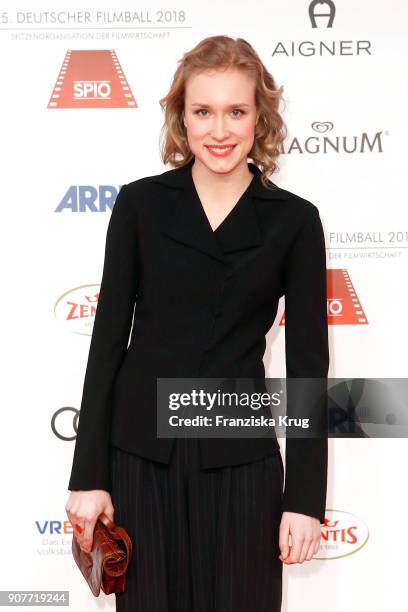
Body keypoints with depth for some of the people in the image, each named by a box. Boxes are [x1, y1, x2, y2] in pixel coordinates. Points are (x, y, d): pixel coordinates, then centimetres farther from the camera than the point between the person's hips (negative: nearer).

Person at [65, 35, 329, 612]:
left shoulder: (294, 220, -1)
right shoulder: (140, 203, 0)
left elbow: (307, 363, -1)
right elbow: (109, 337, 0)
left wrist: (305, 497, -4)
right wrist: (89, 475, -3)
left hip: (240, 460, 0)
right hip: (140, 454, 1)